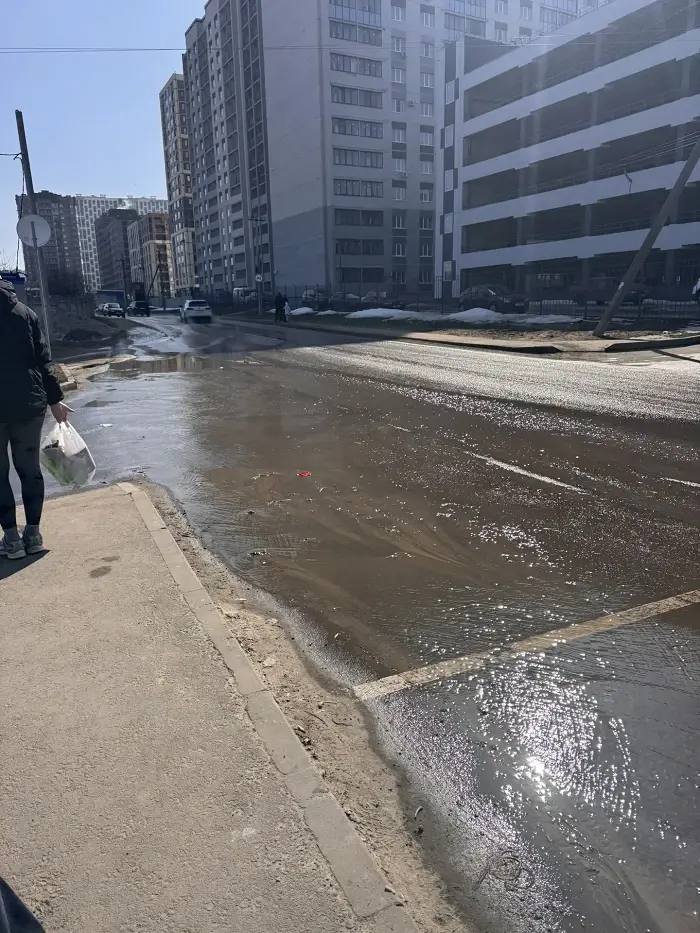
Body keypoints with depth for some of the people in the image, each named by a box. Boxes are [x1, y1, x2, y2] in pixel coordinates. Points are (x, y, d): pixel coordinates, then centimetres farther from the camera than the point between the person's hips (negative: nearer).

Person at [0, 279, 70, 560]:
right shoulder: (24, 312, 4)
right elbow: (43, 359, 4)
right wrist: (55, 399, 9)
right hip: (29, 405, 3)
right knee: (29, 468, 11)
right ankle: (33, 533, 14)